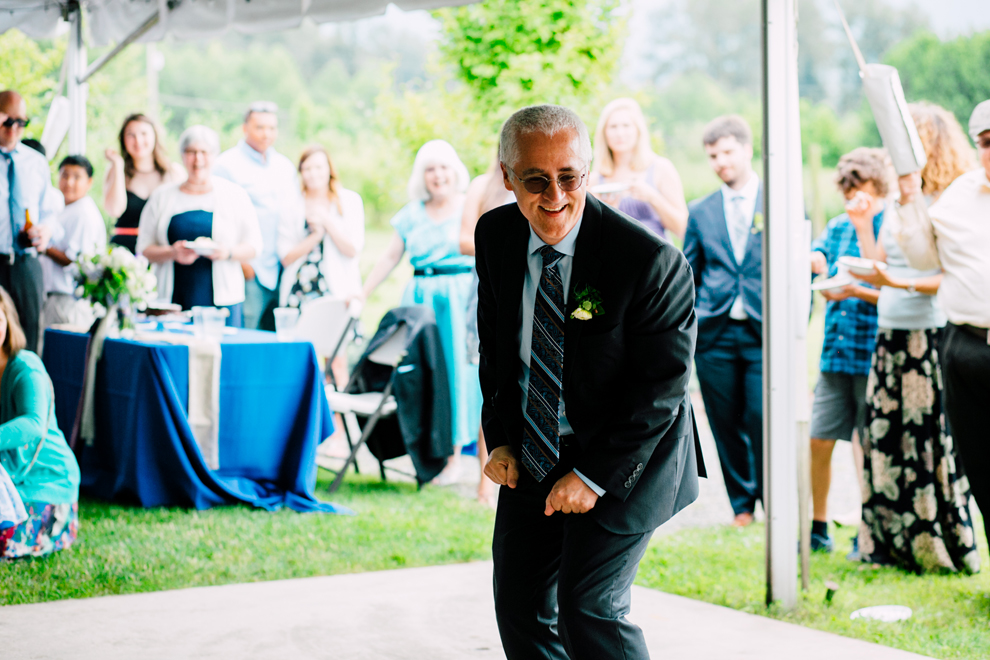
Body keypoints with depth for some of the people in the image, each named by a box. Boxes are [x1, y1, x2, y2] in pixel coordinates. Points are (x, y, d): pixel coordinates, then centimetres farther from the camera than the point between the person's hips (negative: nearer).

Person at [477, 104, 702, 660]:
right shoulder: (495, 235, -5)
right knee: (520, 603, 11)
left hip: (622, 464, -6)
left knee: (590, 608, -13)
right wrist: (498, 440, 0)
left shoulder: (653, 262, -23)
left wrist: (594, 476, -19)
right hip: (531, 457, 6)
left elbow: (662, 387, -18)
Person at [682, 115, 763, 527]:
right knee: (727, 426, 4)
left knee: (763, 420, -11)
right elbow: (687, 280, 15)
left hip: (764, 333, -3)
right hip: (714, 335, 3)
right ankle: (742, 507, 17)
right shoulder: (701, 212, 13)